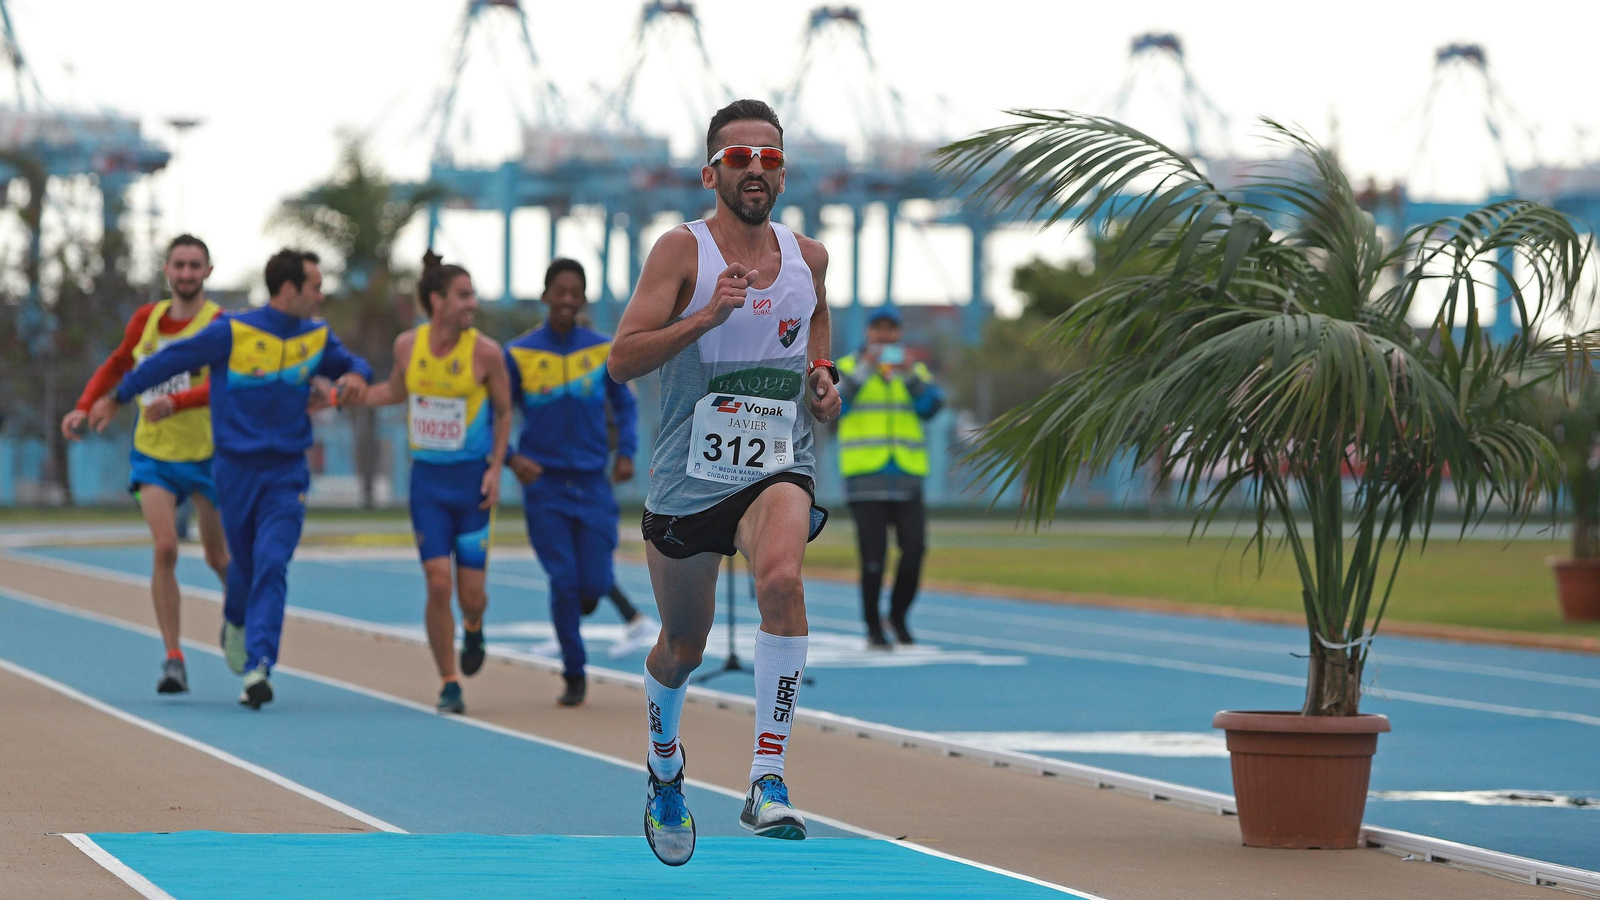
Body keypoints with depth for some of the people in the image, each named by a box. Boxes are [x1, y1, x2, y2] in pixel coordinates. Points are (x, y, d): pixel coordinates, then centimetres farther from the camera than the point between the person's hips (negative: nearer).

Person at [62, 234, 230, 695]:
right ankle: (173, 660, -12)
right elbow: (117, 365, 19)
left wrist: (175, 403, -41)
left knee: (218, 558, 11)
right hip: (153, 454, 2)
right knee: (164, 547, -16)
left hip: (207, 453, -2)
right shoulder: (146, 319, 3)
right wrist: (84, 408, 6)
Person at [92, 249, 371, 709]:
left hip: (287, 474, 1)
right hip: (236, 469, -1)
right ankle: (236, 622, 45)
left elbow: (349, 363, 23)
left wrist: (356, 376, -3)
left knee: (272, 564, -16)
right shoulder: (232, 332, -8)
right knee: (245, 565, 11)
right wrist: (116, 398, 6)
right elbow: (169, 361, 0)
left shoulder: (317, 337, 5)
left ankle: (258, 668, -22)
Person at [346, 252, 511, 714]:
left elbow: (504, 412, 2)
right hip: (428, 477, 1)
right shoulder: (407, 346, -2)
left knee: (471, 592, -1)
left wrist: (495, 469, -7)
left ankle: (473, 629, 38)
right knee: (438, 585, -9)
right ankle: (448, 684, 6)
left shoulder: (485, 352, -9)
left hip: (472, 478, -1)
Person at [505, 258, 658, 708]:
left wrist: (626, 453, 1)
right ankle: (574, 676, 7)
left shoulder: (604, 350, 3)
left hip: (592, 484, 1)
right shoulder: (519, 354, -2)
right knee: (563, 581, -9)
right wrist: (512, 458, -13)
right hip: (545, 485, -1)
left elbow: (625, 404, 15)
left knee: (593, 584, -6)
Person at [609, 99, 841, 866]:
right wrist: (706, 316, -27)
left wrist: (823, 374, 9)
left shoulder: (807, 256, 5)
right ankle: (664, 770, 47)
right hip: (689, 476, -1)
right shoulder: (682, 250, -8)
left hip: (777, 466, 1)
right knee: (682, 648, 14)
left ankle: (768, 781, -31)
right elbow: (622, 359, -15)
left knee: (781, 578, -32)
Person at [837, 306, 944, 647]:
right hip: (865, 476, -3)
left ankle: (899, 614, 14)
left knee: (914, 548, -7)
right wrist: (864, 371, -20)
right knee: (873, 553, -7)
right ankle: (873, 626, 4)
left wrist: (910, 375, -17)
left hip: (907, 476, 3)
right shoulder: (848, 369, 6)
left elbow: (932, 406, -2)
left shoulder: (916, 371, 15)